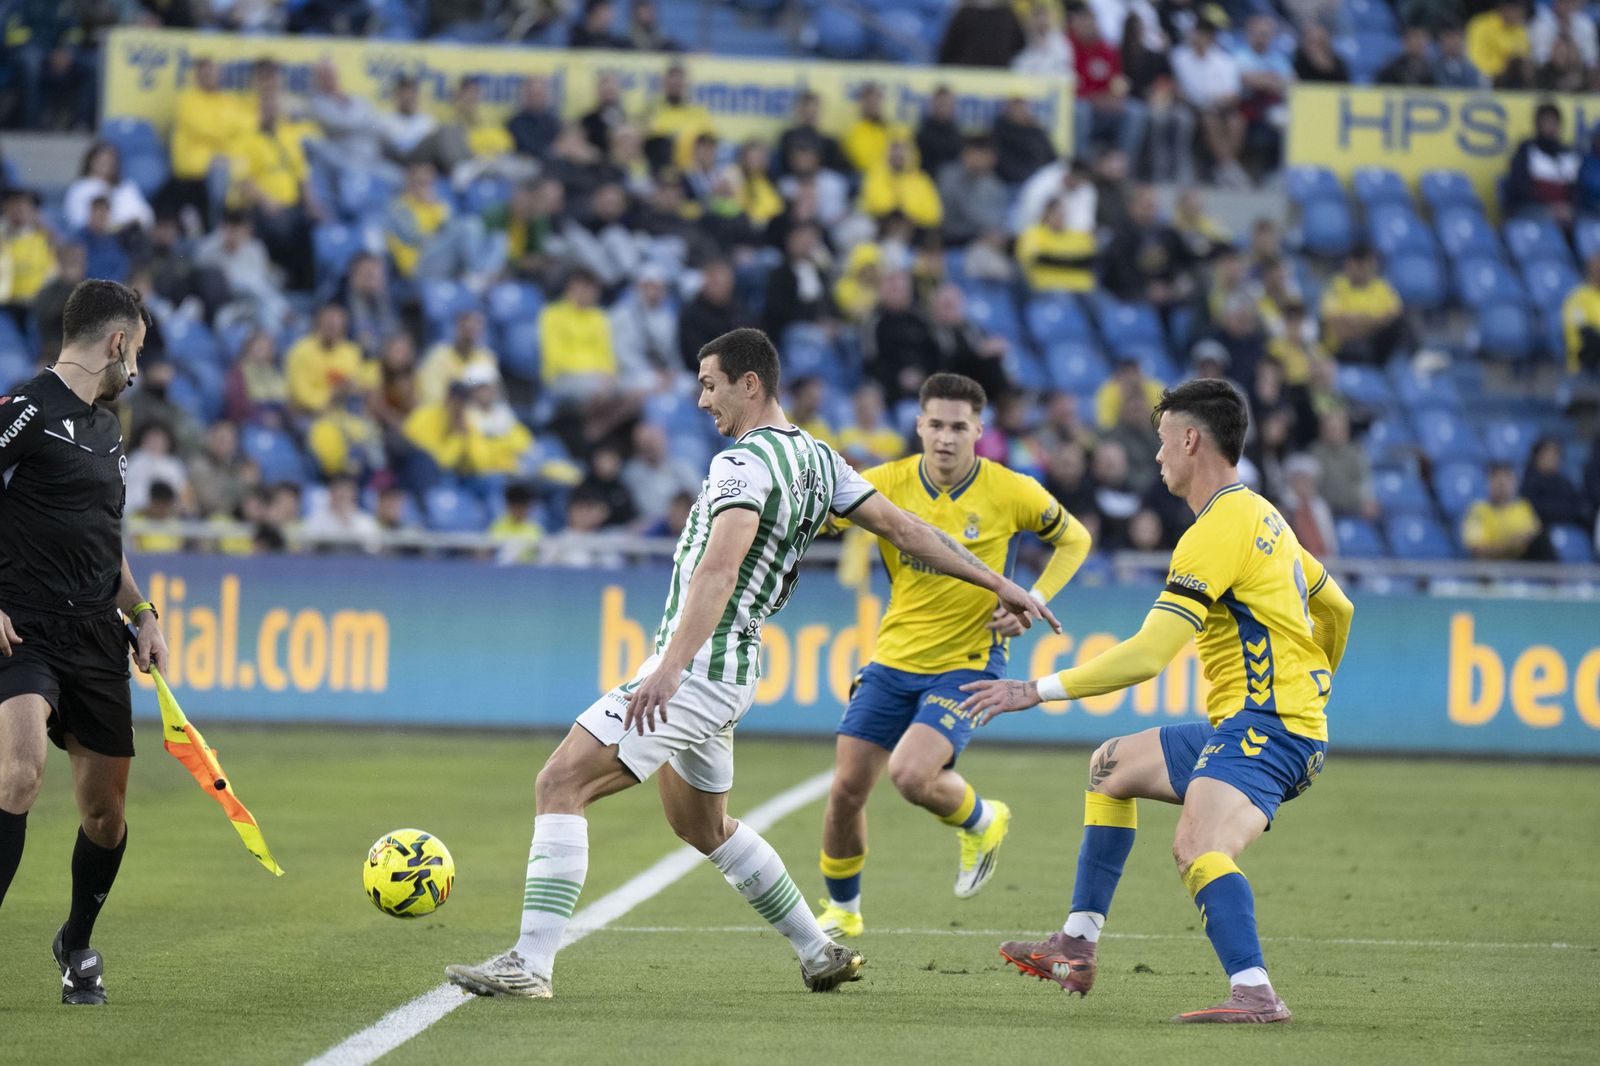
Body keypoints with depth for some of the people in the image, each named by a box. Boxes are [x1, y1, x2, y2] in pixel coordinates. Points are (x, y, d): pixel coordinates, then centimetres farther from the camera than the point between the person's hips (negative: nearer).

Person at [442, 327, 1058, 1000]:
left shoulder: (746, 461, -16)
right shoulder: (817, 459, 11)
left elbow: (718, 571, -30)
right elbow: (903, 528, 14)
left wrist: (670, 667, -40)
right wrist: (1000, 585, 22)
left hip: (697, 668, -10)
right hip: (731, 675, 10)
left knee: (559, 785, -13)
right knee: (701, 825, 27)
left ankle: (531, 963, -21)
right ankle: (821, 955, 34)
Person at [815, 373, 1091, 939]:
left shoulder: (1010, 493, -11)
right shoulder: (886, 484, -8)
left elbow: (1074, 539, 5)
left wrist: (1034, 601, -8)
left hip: (967, 663, -3)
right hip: (893, 659, 3)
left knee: (911, 775, -24)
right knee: (847, 788, 1)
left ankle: (981, 821, 11)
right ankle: (842, 910, 26)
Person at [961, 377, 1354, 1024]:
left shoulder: (1218, 530, -16)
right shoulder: (1260, 515, 15)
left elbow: (1147, 655, -22)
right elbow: (1335, 608, 28)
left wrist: (1037, 690, -18)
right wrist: (1311, 686, 41)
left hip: (1265, 729, -11)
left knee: (1197, 846, -34)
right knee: (1113, 766, 24)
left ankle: (1255, 994, -48)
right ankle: (1078, 947, 23)